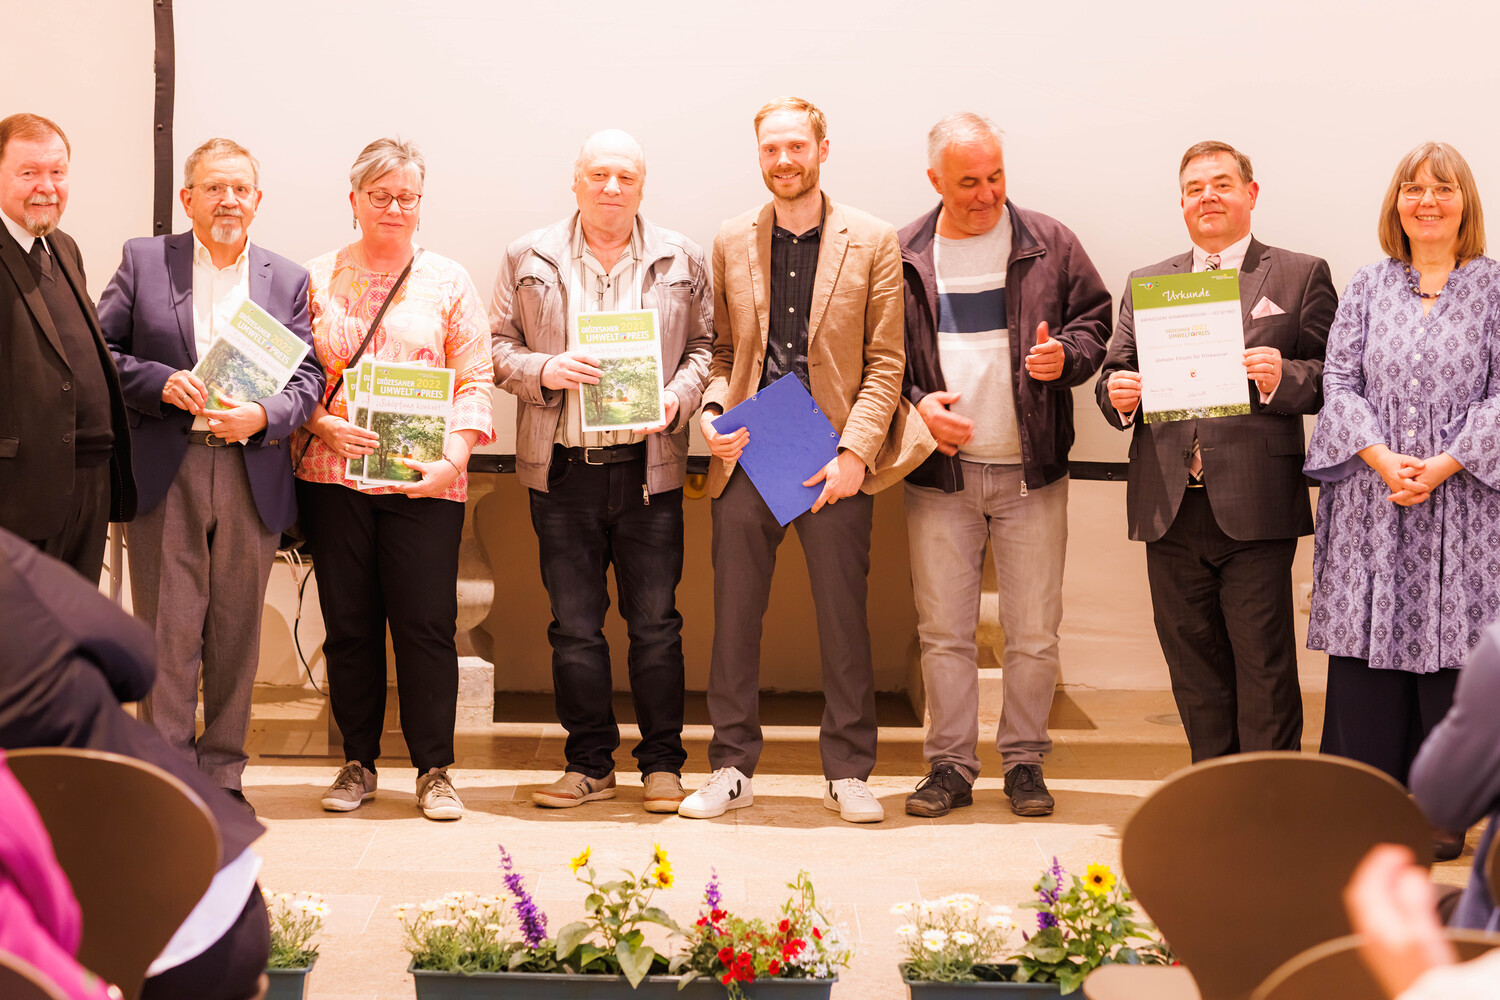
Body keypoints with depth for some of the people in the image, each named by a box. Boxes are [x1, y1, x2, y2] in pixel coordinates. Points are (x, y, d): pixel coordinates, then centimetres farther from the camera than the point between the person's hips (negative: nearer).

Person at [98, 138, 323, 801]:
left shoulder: (288, 280, 11)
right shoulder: (143, 261, 7)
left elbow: (308, 376, 6)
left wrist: (263, 416, -14)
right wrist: (161, 382, -13)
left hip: (252, 477, 2)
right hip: (164, 473, -2)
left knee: (236, 631, 6)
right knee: (168, 631, -3)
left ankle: (222, 775, 16)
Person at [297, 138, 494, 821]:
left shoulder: (449, 282, 8)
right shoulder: (316, 279, 9)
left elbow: (474, 380, 3)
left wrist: (454, 456, -11)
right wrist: (321, 424, -11)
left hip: (424, 481, -1)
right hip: (333, 475, 1)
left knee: (427, 624, -3)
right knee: (348, 623, 5)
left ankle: (434, 770, 8)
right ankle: (358, 763, 17)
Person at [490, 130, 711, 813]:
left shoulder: (680, 260, 7)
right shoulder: (529, 259, 7)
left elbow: (704, 346, 10)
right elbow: (497, 347, 8)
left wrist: (678, 397, -8)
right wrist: (545, 371, -11)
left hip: (649, 467, 0)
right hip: (563, 469, 1)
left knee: (655, 622, 2)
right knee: (573, 625, 5)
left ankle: (662, 763, 12)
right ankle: (590, 763, 16)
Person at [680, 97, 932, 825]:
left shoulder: (871, 243, 1)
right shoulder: (730, 244, 9)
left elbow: (885, 361, -1)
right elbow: (719, 350, 14)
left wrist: (855, 451, -9)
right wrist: (712, 414, -5)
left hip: (833, 458, -2)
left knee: (844, 616, 3)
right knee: (734, 615, 4)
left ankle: (847, 772, 13)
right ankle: (732, 769, 14)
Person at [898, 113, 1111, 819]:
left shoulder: (1048, 244, 4)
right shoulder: (903, 257, 4)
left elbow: (1096, 318, 10)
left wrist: (1067, 354, -10)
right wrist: (915, 403, -7)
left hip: (1031, 473, 0)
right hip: (940, 472, 0)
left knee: (1034, 633, 3)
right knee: (943, 630, 4)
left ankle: (1024, 761, 16)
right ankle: (950, 765, 14)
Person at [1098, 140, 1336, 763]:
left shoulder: (1301, 276, 5)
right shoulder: (1146, 284, 17)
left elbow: (1332, 380, -2)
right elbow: (1117, 374, 14)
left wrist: (1283, 377, -21)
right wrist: (1118, 395, -9)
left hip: (1255, 508, -4)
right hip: (1171, 509, 4)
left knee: (1263, 668, -3)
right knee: (1193, 667, 11)